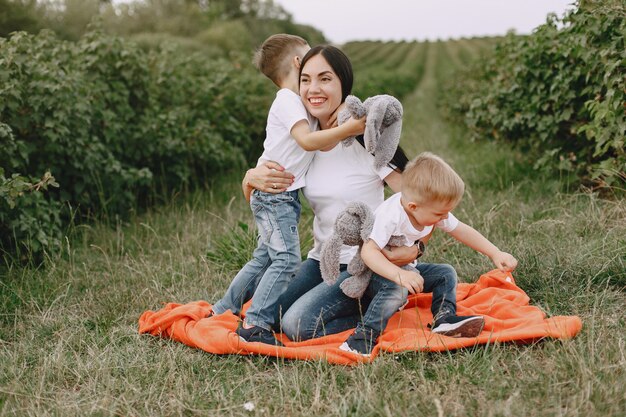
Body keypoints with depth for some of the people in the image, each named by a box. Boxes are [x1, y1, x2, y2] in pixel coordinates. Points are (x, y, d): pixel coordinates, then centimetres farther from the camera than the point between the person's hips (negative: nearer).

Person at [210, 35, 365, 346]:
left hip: (285, 196, 10)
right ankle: (255, 325, -19)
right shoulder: (287, 100, -12)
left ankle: (223, 309, 26)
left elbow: (323, 145, 15)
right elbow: (307, 140, -25)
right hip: (273, 194, -10)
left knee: (265, 258, 16)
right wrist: (349, 129, -25)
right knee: (286, 258, -18)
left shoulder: (300, 102, 19)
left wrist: (346, 125, 1)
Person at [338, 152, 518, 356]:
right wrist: (399, 275, -51)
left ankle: (444, 318, -11)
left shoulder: (433, 210, -11)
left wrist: (496, 254, -4)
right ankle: (362, 338, -35)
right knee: (397, 290, -36)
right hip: (376, 271, -8)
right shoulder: (390, 216, -34)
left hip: (406, 269, 8)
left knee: (446, 275, -3)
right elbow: (368, 251, -39)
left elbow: (462, 231, 1)